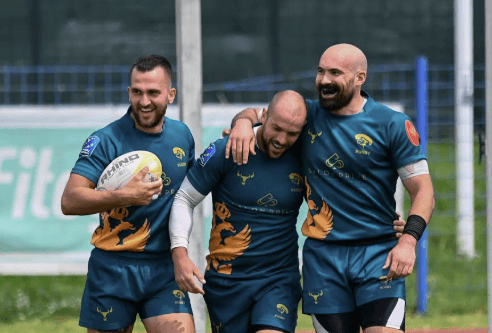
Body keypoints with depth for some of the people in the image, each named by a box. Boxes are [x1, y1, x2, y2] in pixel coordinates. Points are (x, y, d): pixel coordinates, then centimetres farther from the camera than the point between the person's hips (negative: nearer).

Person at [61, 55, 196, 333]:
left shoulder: (183, 135, 7)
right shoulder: (106, 141, -9)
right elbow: (69, 201, -18)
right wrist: (124, 196, -30)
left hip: (165, 270, 3)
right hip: (113, 268, -3)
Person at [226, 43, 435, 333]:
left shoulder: (393, 125, -1)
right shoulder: (307, 116, 9)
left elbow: (423, 190, -2)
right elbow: (256, 113, 21)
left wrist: (408, 241, -17)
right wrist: (243, 121, -4)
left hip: (378, 255, -3)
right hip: (323, 255, 3)